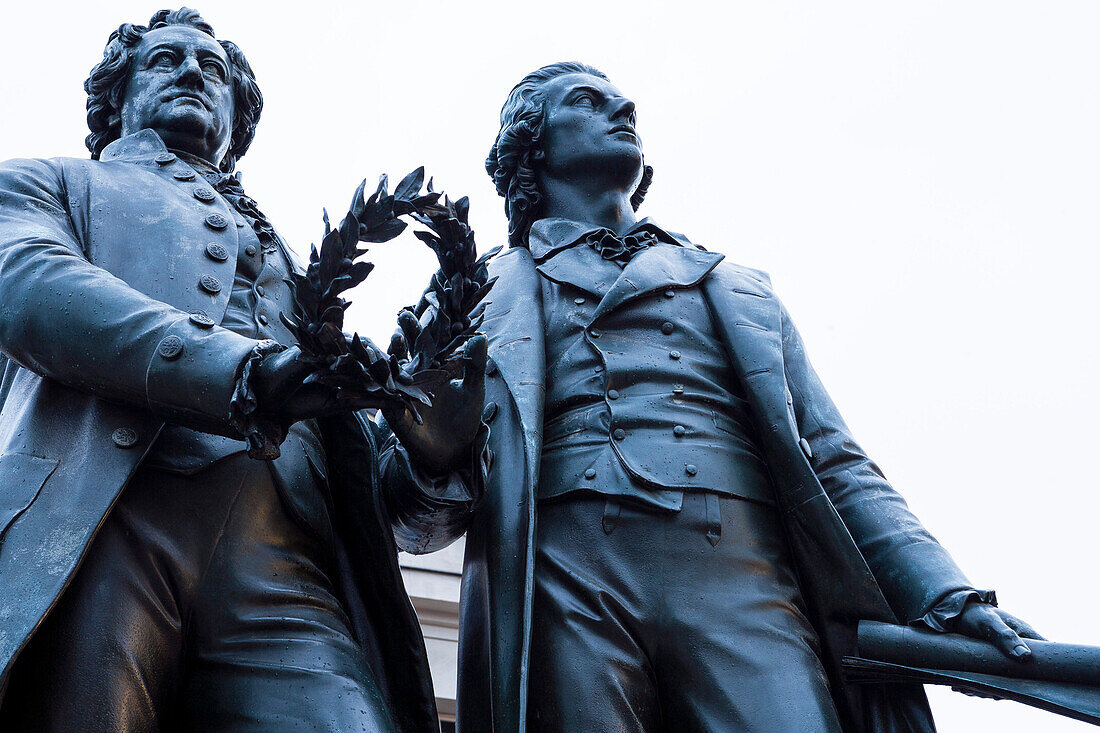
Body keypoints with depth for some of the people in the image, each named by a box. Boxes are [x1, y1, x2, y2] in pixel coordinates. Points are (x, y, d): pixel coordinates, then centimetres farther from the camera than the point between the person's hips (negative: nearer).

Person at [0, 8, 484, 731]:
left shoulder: (283, 256, 38)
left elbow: (350, 448, 30)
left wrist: (425, 456, 4)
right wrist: (242, 369, -13)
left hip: (282, 567, 2)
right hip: (99, 531, -2)